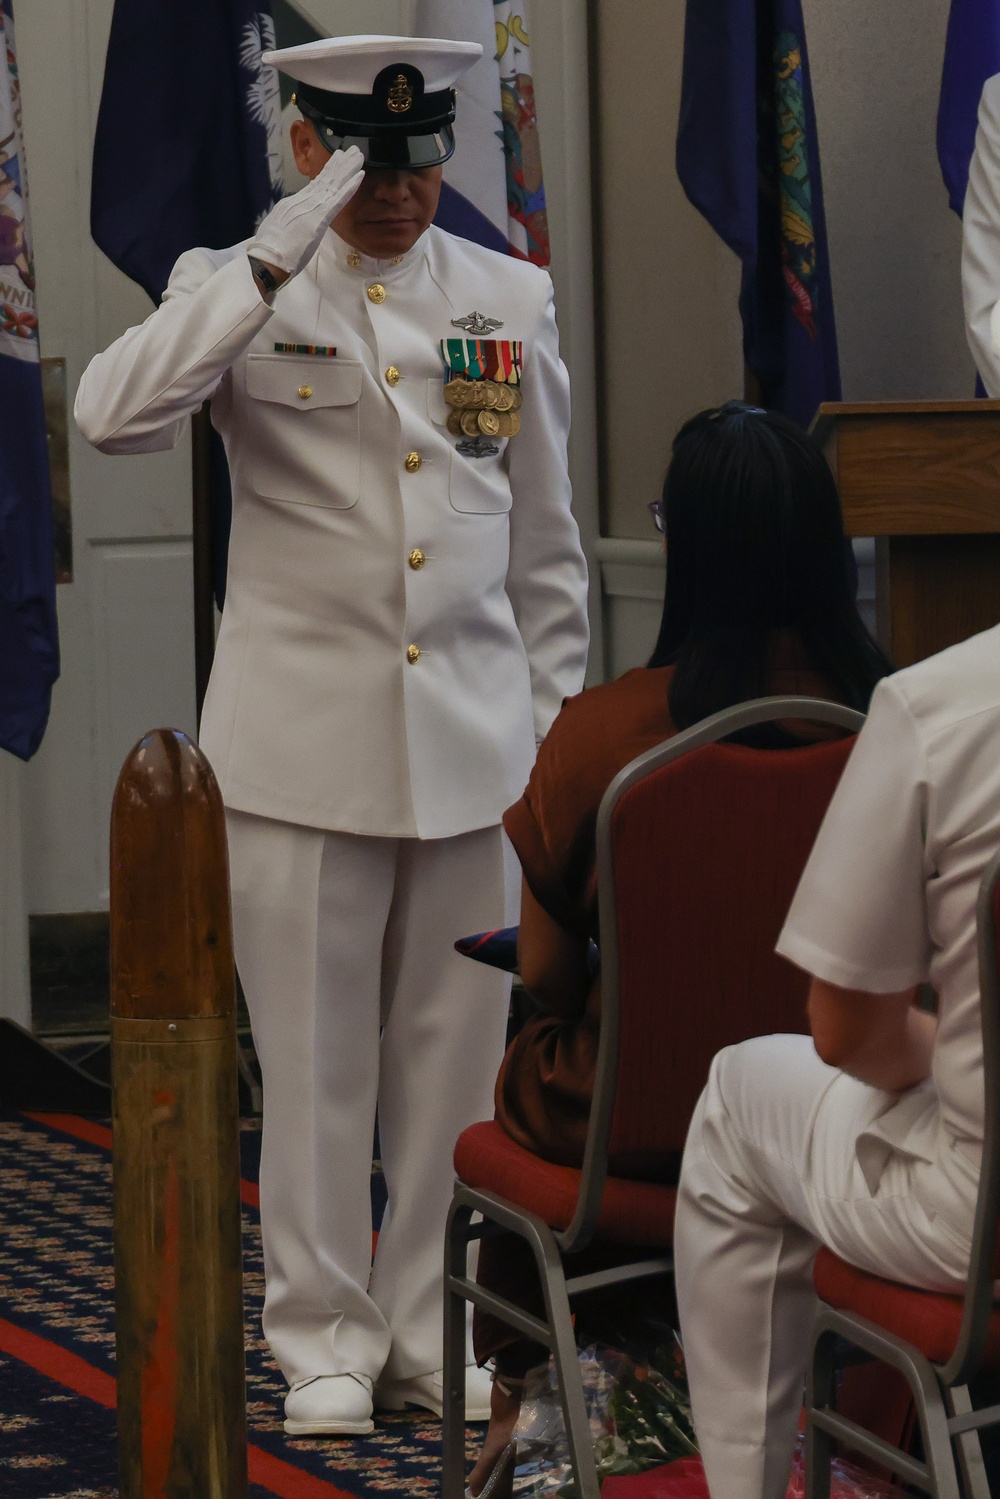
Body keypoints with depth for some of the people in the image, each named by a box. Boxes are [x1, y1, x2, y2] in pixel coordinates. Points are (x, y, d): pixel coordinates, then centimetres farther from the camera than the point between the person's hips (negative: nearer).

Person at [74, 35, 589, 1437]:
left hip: (475, 732, 3)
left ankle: (437, 1332, 19)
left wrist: (557, 723, 9)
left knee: (458, 1049, 7)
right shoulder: (243, 288, 0)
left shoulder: (511, 298, 9)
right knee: (315, 1057, 3)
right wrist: (276, 263, -25)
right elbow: (114, 412, -22)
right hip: (304, 737, -2)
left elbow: (546, 543, 13)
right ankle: (325, 1339, 16)